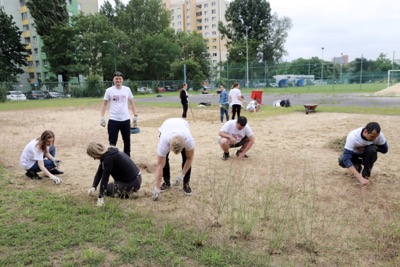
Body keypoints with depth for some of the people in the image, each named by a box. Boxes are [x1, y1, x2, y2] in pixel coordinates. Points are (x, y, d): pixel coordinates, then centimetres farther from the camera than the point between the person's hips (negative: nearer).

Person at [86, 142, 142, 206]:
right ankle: (127, 191, 15)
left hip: (132, 183, -10)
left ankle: (128, 193, -1)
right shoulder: (108, 153, 5)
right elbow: (99, 173, 6)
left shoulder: (108, 157, -23)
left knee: (106, 189, 9)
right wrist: (93, 187, -6)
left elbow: (105, 178, -23)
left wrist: (100, 197, -20)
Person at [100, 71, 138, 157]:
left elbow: (131, 103, 10)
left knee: (127, 141, 12)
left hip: (126, 119, 2)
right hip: (113, 120, -2)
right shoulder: (109, 90, -1)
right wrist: (102, 117, -6)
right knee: (112, 142, 2)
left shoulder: (127, 89, 4)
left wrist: (135, 116, 3)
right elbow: (104, 104, 3)